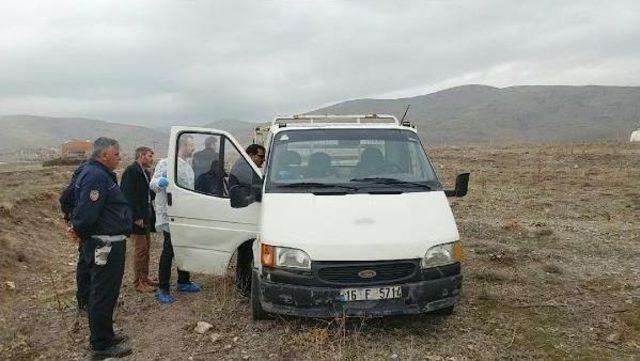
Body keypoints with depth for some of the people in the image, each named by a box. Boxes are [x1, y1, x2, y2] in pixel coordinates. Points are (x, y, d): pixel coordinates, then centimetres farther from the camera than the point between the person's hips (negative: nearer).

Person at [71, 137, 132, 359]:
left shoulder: (102, 174, 15)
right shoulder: (96, 177, -20)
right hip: (106, 246, -11)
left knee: (107, 293, 20)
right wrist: (83, 233, -10)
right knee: (103, 295, -1)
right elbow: (86, 215, -26)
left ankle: (106, 335, 35)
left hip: (111, 244, 11)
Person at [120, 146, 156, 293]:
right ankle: (138, 283, 5)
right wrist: (137, 217, -22)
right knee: (140, 248, -4)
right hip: (137, 219, -9)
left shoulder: (145, 172, 15)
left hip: (146, 217, 10)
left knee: (146, 247, 16)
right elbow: (128, 196, -22)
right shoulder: (131, 171, -15)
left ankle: (144, 277, 27)